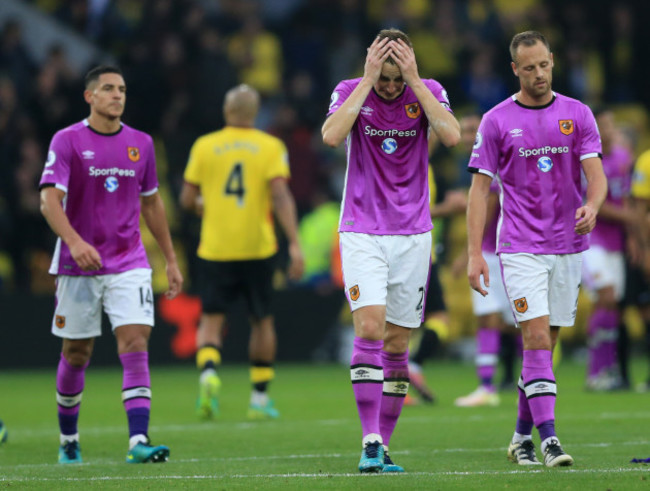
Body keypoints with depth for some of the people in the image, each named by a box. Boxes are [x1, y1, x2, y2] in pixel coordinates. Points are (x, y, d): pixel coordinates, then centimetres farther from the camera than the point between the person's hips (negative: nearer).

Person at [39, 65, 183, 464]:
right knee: (77, 353, 7)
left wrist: (171, 260, 18)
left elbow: (152, 203, 18)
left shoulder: (141, 143, 7)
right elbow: (49, 201, -15)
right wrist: (75, 243, -31)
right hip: (78, 266, -2)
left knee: (136, 345, -13)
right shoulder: (68, 141, -6)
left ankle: (139, 441, -20)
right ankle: (68, 439, 26)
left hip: (129, 263, 2)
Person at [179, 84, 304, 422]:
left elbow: (187, 199, 5)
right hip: (258, 248, 0)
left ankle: (208, 372, -26)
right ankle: (260, 399, 17)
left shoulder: (204, 146, 2)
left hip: (214, 250, 0)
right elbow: (281, 196, -12)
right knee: (262, 321, 14)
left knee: (211, 320, 3)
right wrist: (294, 244, -14)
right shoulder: (270, 147, -1)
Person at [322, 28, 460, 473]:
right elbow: (331, 136, -23)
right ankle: (370, 442, -19)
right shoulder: (351, 92, -3)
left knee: (397, 344, 4)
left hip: (412, 234, 2)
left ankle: (383, 446, 12)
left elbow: (451, 135, -18)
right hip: (363, 232, -2)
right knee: (369, 328, -18)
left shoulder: (428, 91, 0)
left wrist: (414, 80, -19)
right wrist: (369, 80, -21)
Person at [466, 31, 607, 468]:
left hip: (568, 246, 3)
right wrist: (474, 254, -6)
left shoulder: (578, 115, 4)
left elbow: (596, 174, -4)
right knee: (537, 338, -14)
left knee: (545, 343, 9)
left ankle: (522, 435, 21)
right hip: (520, 247, -3)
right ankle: (548, 439, -18)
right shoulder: (497, 121, 0)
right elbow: (481, 187, 0)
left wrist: (592, 207, -27)